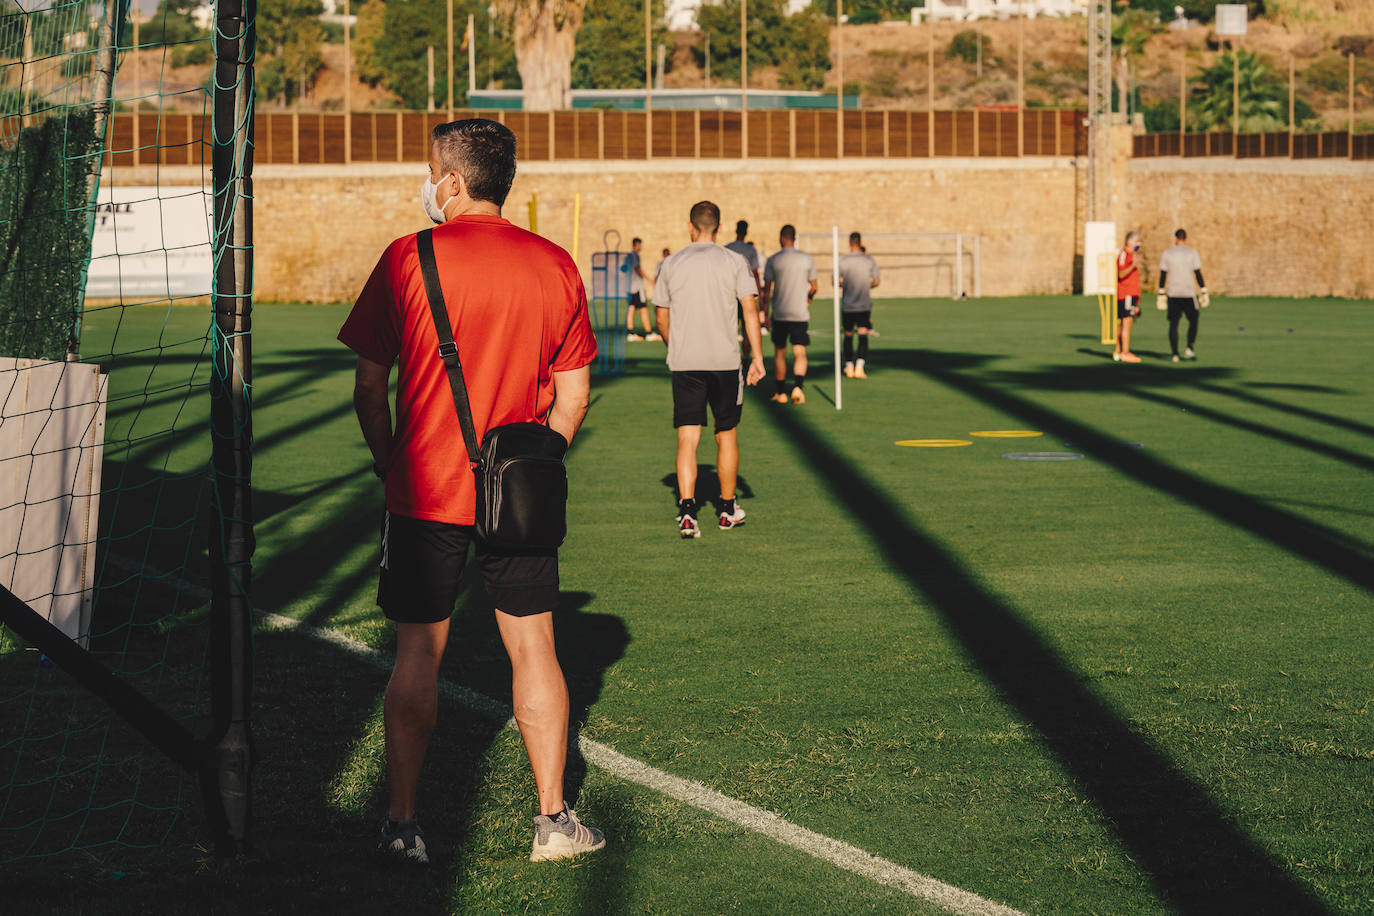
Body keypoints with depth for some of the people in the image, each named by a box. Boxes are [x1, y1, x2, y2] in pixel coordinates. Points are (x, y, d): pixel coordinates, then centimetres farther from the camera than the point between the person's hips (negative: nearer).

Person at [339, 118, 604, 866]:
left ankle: (403, 821, 11)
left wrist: (389, 464, 10)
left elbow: (369, 387, -4)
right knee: (533, 648, 9)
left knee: (417, 655, 6)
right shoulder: (554, 266, 1)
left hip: (425, 490, -2)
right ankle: (553, 818, 11)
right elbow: (573, 394, 4)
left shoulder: (408, 260, -8)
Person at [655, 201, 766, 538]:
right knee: (727, 435, 14)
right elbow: (750, 311, -6)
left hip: (684, 362, 1)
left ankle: (686, 509, -17)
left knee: (687, 439, -1)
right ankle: (728, 510, 24)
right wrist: (757, 358, -4)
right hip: (726, 360, 0)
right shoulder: (735, 263, 1)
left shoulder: (671, 265, 5)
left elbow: (662, 319, 12)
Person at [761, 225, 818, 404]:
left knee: (779, 352, 12)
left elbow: (767, 289, -3)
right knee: (800, 353, -1)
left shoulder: (773, 260, -1)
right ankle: (798, 386, -23)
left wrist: (766, 314, 3)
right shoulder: (807, 259, 2)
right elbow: (814, 287, 10)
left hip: (779, 314, 0)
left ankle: (781, 393, 16)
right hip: (800, 313, 0)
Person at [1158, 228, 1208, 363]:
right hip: (1189, 293, -1)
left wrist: (1161, 293, 5)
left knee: (1173, 324, 5)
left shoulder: (1167, 254, 3)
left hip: (1173, 294, 1)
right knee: (1193, 321, 12)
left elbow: (1163, 275, 2)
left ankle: (1174, 353, 1)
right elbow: (1198, 274, -2)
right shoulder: (1192, 253, 0)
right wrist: (1204, 292, 3)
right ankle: (1189, 349, -2)